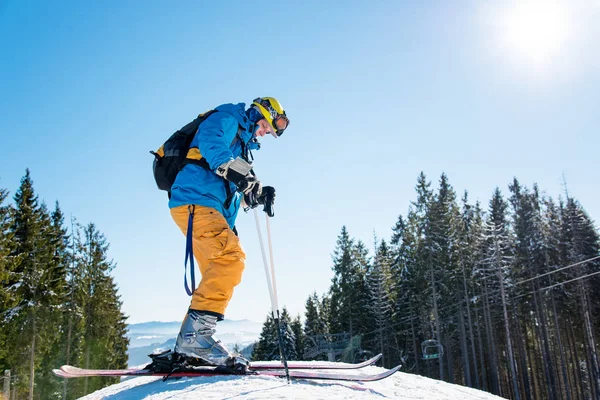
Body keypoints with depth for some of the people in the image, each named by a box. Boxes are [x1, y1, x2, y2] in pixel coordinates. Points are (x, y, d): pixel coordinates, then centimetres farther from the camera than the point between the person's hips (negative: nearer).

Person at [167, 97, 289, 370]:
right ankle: (196, 335, -30)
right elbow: (209, 139, -19)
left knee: (218, 272, 5)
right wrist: (237, 171, -30)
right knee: (231, 257, -25)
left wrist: (258, 195, 10)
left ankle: (189, 346, 4)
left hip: (213, 209, 10)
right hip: (195, 200, -10)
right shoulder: (229, 119, 5)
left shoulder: (244, 142, 32)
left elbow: (236, 192, 29)